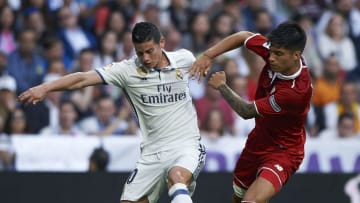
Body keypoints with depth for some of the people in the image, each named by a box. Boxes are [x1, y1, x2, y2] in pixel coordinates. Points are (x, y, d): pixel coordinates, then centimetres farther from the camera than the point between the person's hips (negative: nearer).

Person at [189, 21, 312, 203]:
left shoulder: (297, 90, -36)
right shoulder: (276, 50, -17)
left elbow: (247, 111, -25)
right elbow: (244, 37, 1)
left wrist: (221, 86, -12)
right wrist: (207, 55, -12)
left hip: (283, 151, -8)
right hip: (258, 140, 8)